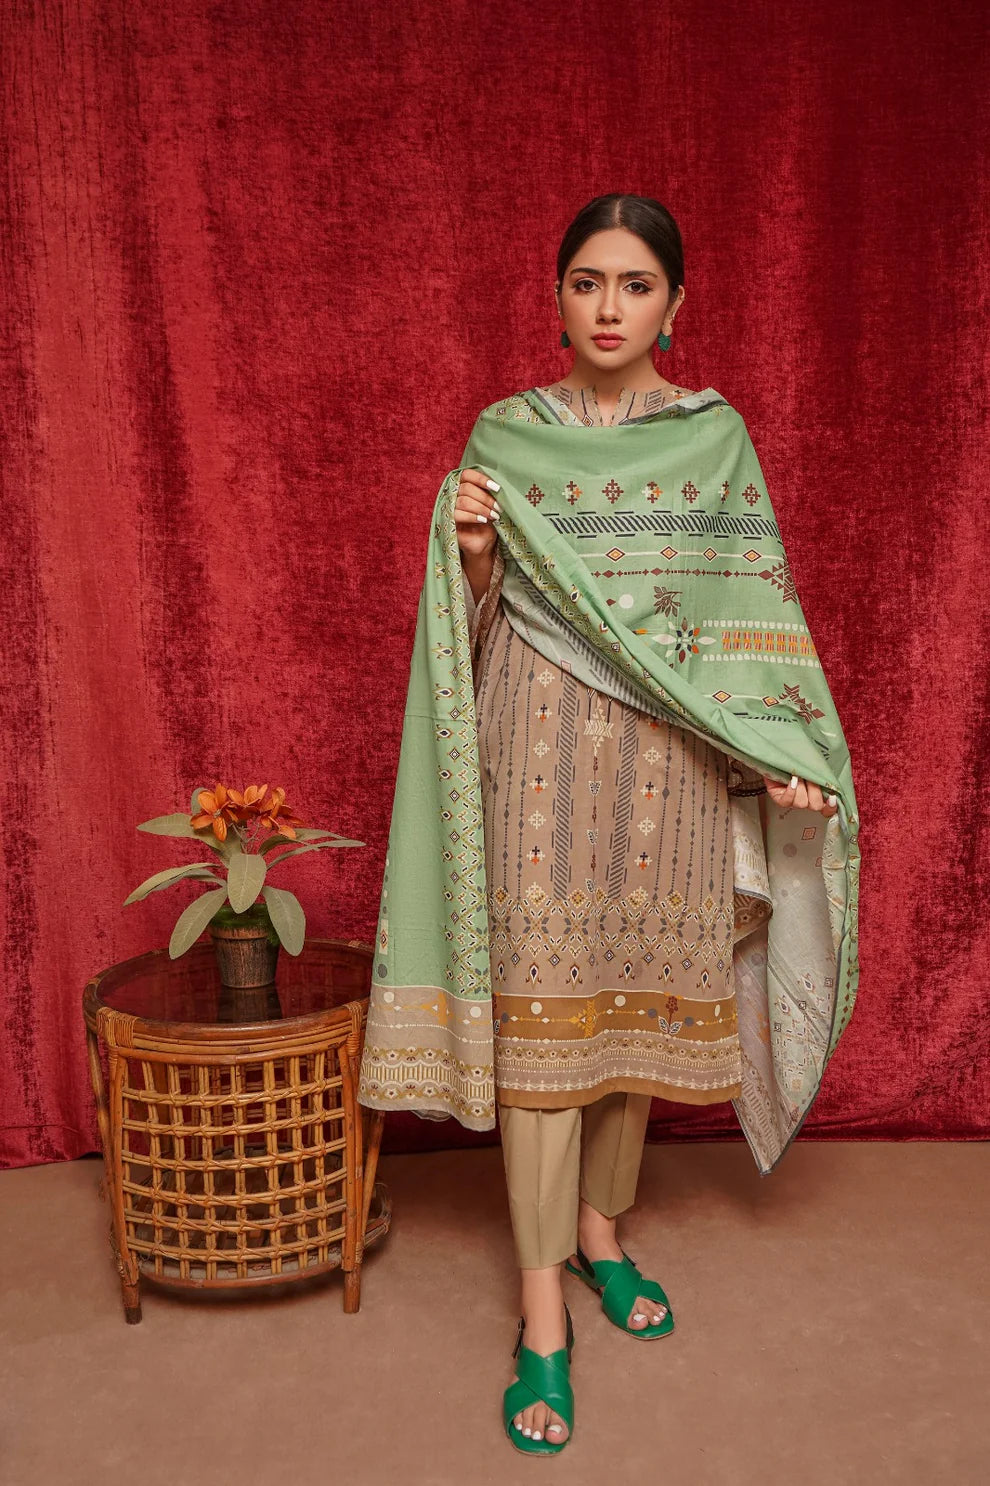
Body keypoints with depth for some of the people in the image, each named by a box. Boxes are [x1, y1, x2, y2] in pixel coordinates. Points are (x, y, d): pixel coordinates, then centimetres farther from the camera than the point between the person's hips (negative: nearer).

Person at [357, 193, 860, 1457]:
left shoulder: (714, 434, 6)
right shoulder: (505, 433, 5)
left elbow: (754, 606, 4)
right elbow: (477, 622, 6)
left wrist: (782, 751, -5)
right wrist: (474, 552, -15)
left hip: (669, 755, 1)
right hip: (540, 746, -1)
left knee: (638, 987, 10)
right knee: (539, 998, -2)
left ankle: (598, 1226, 34)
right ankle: (543, 1305, 10)